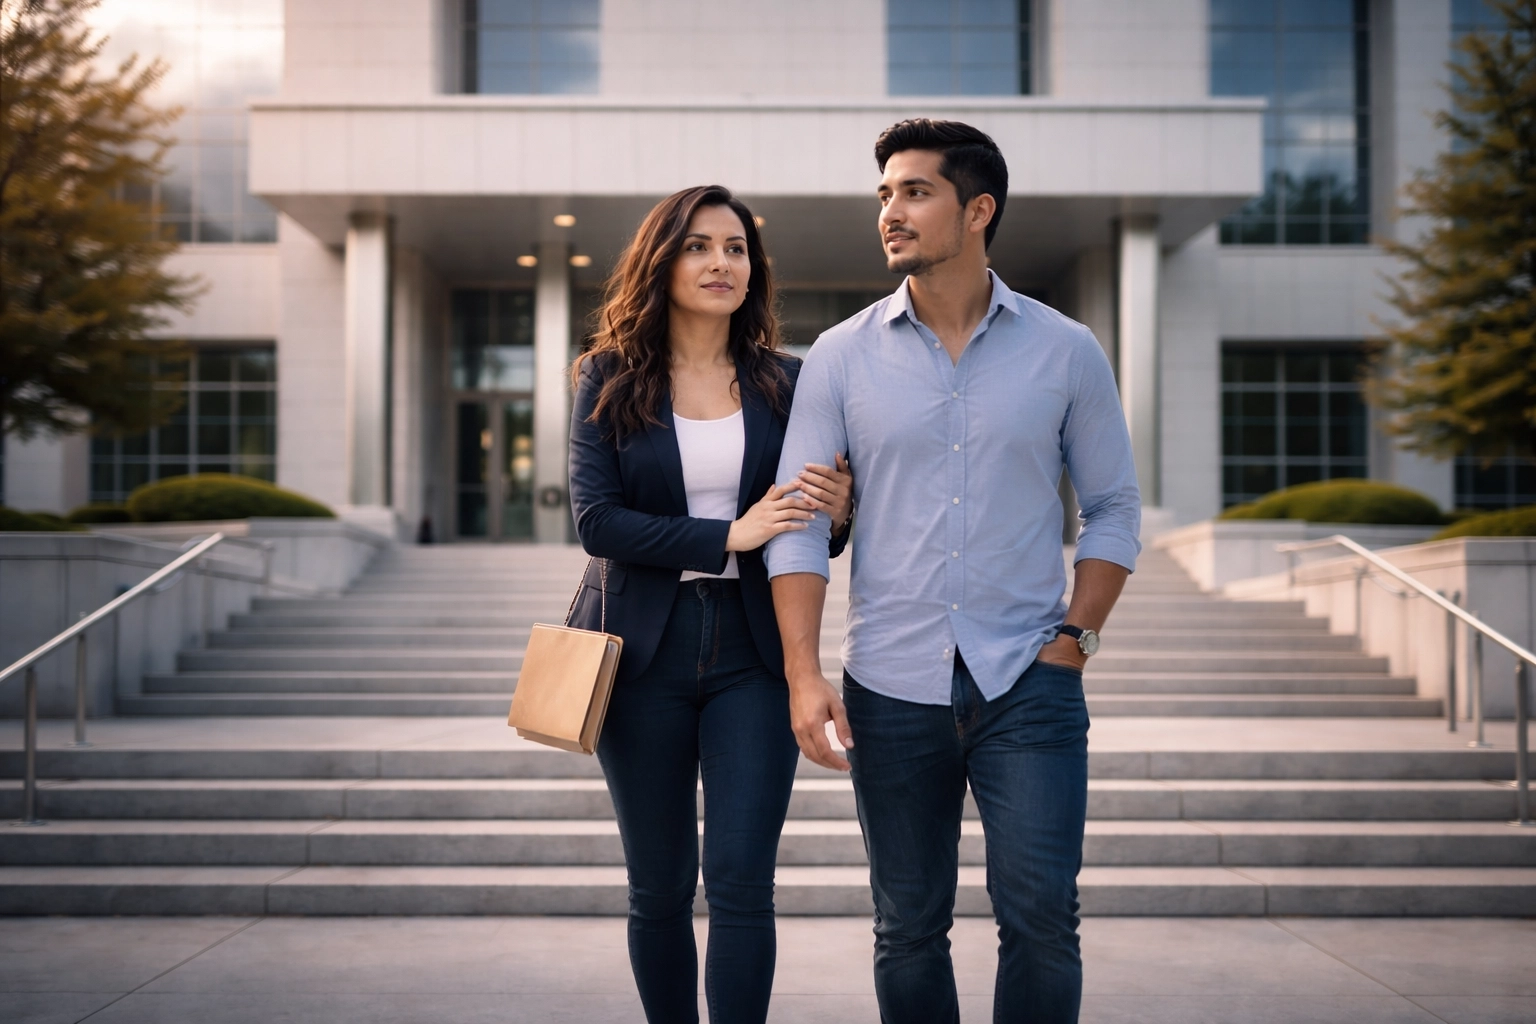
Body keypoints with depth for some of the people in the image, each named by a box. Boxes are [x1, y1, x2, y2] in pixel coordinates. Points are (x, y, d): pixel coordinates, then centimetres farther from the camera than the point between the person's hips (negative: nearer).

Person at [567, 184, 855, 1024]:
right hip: (644, 654, 0)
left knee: (741, 882, -7)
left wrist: (834, 517, -13)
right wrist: (729, 535, -17)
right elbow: (595, 519, -10)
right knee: (660, 887, 9)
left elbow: (807, 536, 11)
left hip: (751, 652, 0)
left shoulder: (783, 383, 5)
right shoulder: (609, 379, 1)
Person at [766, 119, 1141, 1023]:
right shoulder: (842, 357, 2)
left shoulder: (1067, 352, 2)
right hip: (893, 687, 1)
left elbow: (1114, 505, 8)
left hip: (1028, 685, -1)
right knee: (909, 926, 9)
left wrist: (1078, 634, -3)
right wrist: (805, 673, -10)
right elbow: (798, 520, 0)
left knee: (1041, 914, -6)